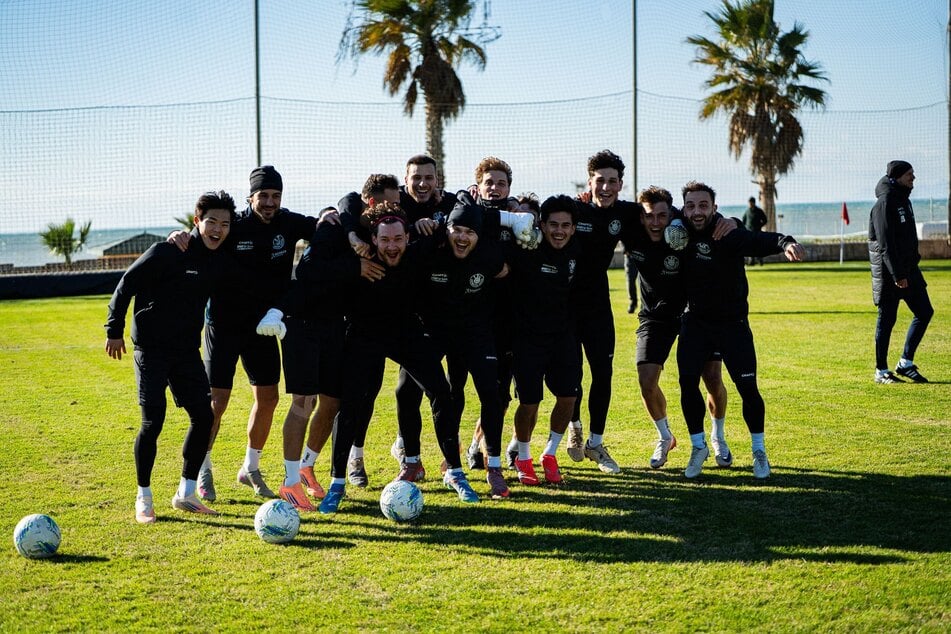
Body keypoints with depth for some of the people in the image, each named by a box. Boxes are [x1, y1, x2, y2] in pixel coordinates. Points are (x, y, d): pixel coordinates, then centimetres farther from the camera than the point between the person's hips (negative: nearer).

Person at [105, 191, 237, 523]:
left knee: (203, 417, 1)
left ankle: (185, 494, 15)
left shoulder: (222, 262, 3)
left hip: (187, 350, 6)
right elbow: (126, 284, -8)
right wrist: (114, 330, -4)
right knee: (152, 423, -8)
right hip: (151, 348, -6)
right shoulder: (166, 252, -14)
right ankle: (143, 498, 9)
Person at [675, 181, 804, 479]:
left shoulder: (729, 234, -20)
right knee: (688, 383, -5)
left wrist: (785, 243, -60)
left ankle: (759, 451, 16)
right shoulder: (681, 234, -6)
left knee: (747, 387, -5)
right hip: (695, 322, 3)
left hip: (732, 323, -3)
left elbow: (759, 241, -39)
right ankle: (698, 447, 16)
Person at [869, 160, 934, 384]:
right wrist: (897, 275, -23)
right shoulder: (885, 203, -15)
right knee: (887, 319, -1)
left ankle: (906, 363, 15)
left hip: (908, 268, 9)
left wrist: (913, 261, 16)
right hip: (888, 272, -9)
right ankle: (881, 372, 8)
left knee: (924, 312, 7)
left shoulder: (903, 200, 14)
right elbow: (885, 244, -21)